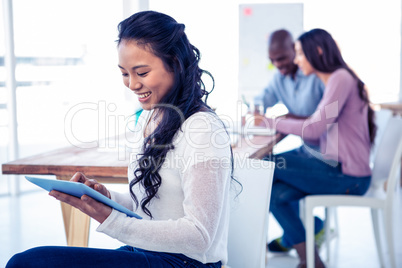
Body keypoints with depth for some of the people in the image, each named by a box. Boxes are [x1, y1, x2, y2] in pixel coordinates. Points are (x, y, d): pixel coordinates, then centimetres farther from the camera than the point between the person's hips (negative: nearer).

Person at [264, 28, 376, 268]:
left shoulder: (340, 78, -14)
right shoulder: (334, 80, 17)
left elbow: (315, 129, -21)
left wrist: (273, 122, -11)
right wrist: (283, 123, 6)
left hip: (347, 176, -9)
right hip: (339, 168, 9)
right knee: (275, 193, -2)